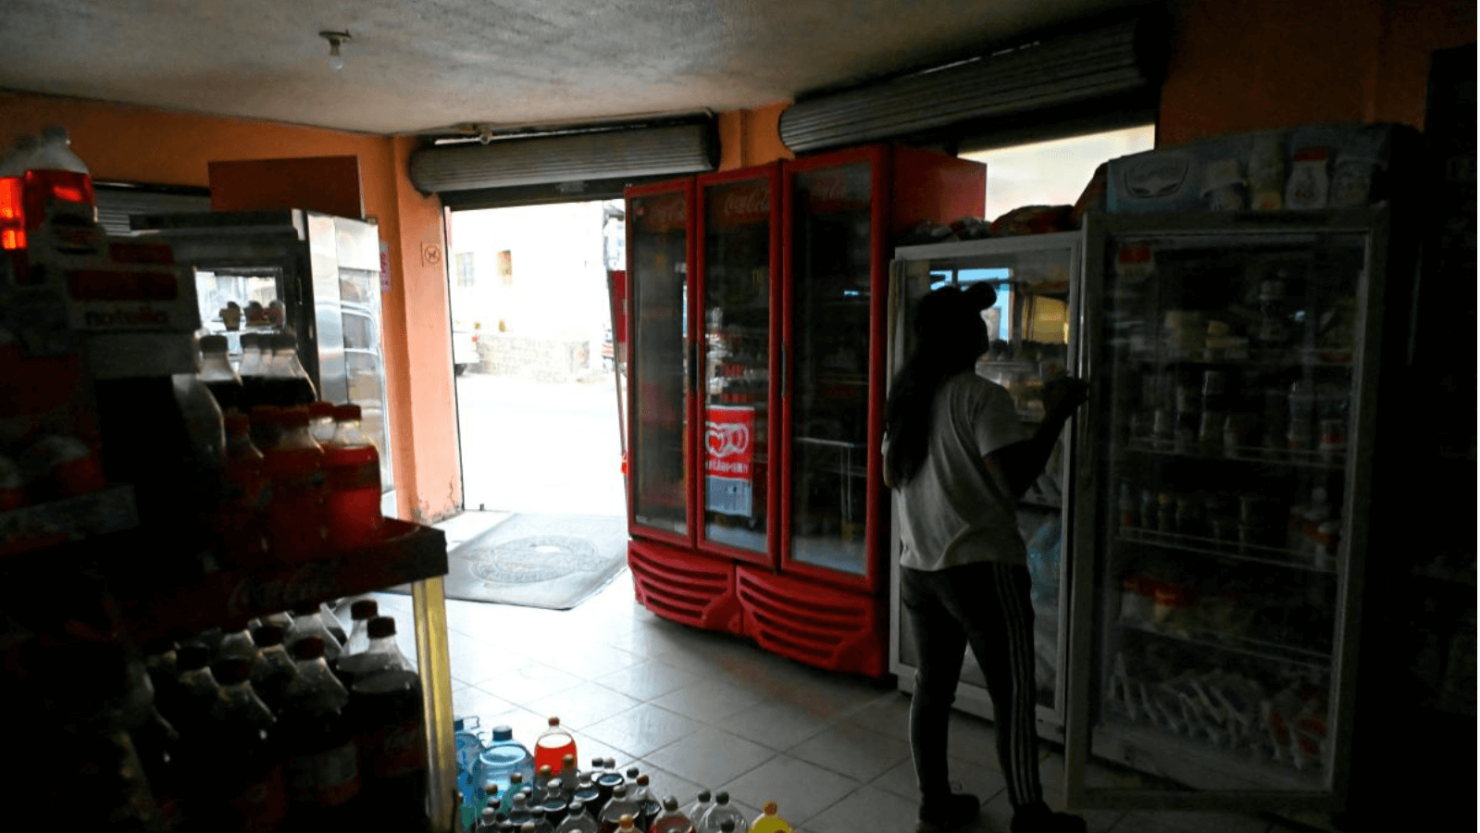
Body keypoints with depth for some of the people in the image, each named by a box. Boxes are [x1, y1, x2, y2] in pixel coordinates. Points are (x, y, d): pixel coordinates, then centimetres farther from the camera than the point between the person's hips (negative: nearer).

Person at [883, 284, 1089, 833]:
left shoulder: (906, 396, 9)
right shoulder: (982, 397, -14)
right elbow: (1016, 479, -19)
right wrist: (1057, 414, -11)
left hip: (917, 568, 7)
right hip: (981, 567, -7)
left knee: (932, 686, 14)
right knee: (1012, 693, 7)